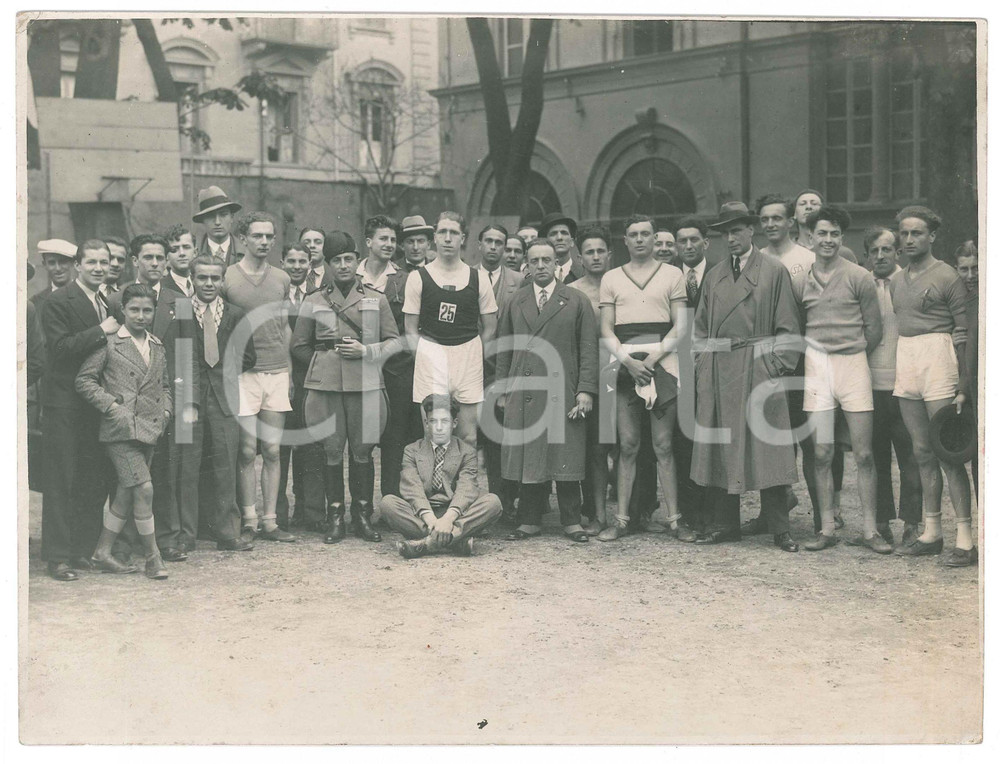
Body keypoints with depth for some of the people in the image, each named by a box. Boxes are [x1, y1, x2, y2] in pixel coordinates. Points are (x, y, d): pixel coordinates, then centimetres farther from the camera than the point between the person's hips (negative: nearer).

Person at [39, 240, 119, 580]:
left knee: (95, 481, 7)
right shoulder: (57, 302, -7)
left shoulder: (106, 305, 17)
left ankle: (84, 551, 15)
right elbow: (60, 347, -17)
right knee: (61, 481, -3)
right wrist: (101, 332, -18)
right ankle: (58, 557, 0)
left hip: (98, 405, 7)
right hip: (64, 406, -7)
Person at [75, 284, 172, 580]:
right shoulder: (109, 344, -3)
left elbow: (164, 386, 26)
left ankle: (103, 552, 20)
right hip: (121, 430, -6)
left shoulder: (158, 347, 15)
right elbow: (84, 380, -4)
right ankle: (152, 555, -3)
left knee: (126, 493, 9)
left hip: (149, 430, 6)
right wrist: (111, 405, -11)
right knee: (144, 488, -13)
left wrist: (165, 410, 9)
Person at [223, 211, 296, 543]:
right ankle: (248, 522, 5)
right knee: (247, 451, -3)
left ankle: (270, 521, 10)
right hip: (244, 374, -3)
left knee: (272, 451, 4)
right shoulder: (226, 278, -1)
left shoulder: (282, 279, 12)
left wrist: (288, 370, 12)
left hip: (277, 372, 4)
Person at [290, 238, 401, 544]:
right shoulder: (313, 301, 11)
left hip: (365, 384, 0)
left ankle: (362, 516, 12)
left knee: (362, 451, 1)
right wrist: (326, 358, 5)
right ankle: (335, 517, 10)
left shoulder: (377, 299, 10)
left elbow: (394, 342, 9)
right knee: (332, 451, 2)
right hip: (325, 384, 0)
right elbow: (298, 346, 15)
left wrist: (365, 351, -6)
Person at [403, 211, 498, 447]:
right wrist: (423, 362, -4)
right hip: (430, 354, -1)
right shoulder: (419, 278, 3)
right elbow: (411, 330, 5)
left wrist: (471, 357, 5)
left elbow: (490, 328, 12)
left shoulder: (477, 280, 6)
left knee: (468, 438, 2)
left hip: (469, 356, 1)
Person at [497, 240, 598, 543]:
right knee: (527, 458, 3)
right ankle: (530, 521, 11)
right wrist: (502, 390, 8)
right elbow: (504, 350, 15)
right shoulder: (516, 302, 15)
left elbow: (588, 348, 2)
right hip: (524, 392, 2)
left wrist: (586, 390, -7)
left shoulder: (577, 301, 7)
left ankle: (571, 521, 9)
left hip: (563, 393, -2)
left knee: (565, 457, -1)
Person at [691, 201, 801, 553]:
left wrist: (780, 366, -8)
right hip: (718, 371, 4)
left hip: (759, 367, -4)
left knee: (766, 445, -6)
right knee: (719, 448, 4)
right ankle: (724, 524, 13)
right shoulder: (713, 276, 16)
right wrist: (701, 365, 6)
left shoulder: (775, 271, 4)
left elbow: (787, 326, 1)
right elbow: (701, 327, 18)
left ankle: (779, 528, 1)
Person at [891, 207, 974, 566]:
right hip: (905, 362, 7)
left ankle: (964, 539, -6)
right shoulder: (896, 281, 16)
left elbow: (962, 331, -6)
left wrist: (963, 387, -12)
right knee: (922, 452, 9)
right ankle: (931, 533, 15)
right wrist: (898, 370, 11)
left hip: (937, 360, -7)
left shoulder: (947, 276, -4)